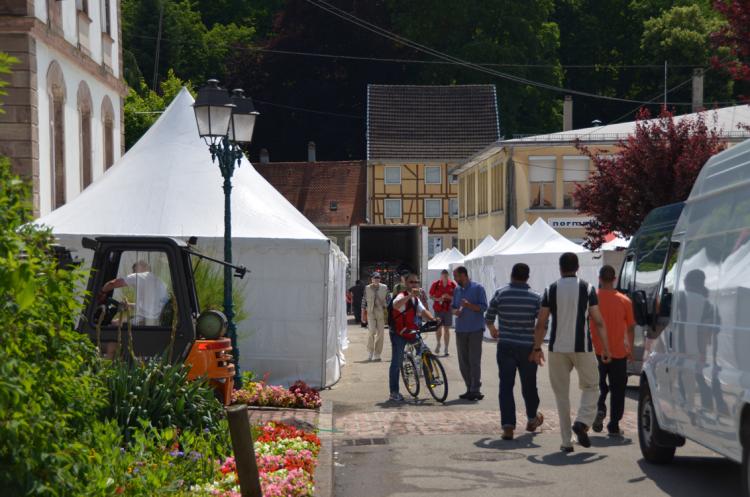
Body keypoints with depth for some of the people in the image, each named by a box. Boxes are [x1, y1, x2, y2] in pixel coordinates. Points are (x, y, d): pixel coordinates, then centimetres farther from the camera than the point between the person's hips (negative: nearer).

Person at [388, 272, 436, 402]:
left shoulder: (416, 299, 14)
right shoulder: (402, 296, -16)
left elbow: (423, 311, 6)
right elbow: (396, 305, -39)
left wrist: (433, 319, -14)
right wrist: (410, 295, -51)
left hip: (411, 333, 8)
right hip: (398, 334, -8)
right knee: (396, 363, -5)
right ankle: (394, 393, -1)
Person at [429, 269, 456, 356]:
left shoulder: (452, 284, -2)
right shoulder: (435, 284, -2)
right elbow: (431, 296, 5)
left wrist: (448, 297, -14)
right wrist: (437, 299, -13)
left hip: (448, 309, 0)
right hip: (438, 309, 0)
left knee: (446, 329, 2)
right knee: (438, 327, 0)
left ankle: (446, 349, 7)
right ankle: (438, 343, 27)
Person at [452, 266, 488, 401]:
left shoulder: (478, 288, -4)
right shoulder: (457, 290, 14)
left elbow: (483, 307, -7)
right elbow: (453, 306, 19)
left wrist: (469, 305, -23)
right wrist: (455, 311, -4)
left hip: (475, 330, -6)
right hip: (460, 330, 6)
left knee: (474, 361, -8)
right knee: (463, 361, 6)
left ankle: (475, 390, -7)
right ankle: (470, 389, 14)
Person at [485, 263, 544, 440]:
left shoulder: (500, 294, -3)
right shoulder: (535, 298, -5)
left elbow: (488, 318, 8)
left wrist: (493, 331, 29)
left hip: (505, 347, 0)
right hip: (528, 347, 0)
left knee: (506, 386, 0)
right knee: (529, 384, 17)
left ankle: (508, 426, -9)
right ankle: (532, 418, 37)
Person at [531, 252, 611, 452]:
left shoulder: (551, 290, 2)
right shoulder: (587, 289, 0)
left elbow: (541, 324, 0)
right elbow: (598, 322, -4)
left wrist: (537, 348, 9)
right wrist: (605, 348, 1)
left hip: (557, 348, 1)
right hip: (582, 347, -1)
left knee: (561, 393, 9)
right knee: (591, 387, 14)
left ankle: (566, 441, 7)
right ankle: (582, 422, -11)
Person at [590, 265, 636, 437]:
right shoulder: (624, 301, -4)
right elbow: (630, 328, 1)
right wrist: (630, 348, 14)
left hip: (596, 351, 1)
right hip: (618, 352, 0)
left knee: (599, 385, 19)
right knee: (618, 390, 9)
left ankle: (599, 409, -6)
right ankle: (614, 426, 8)